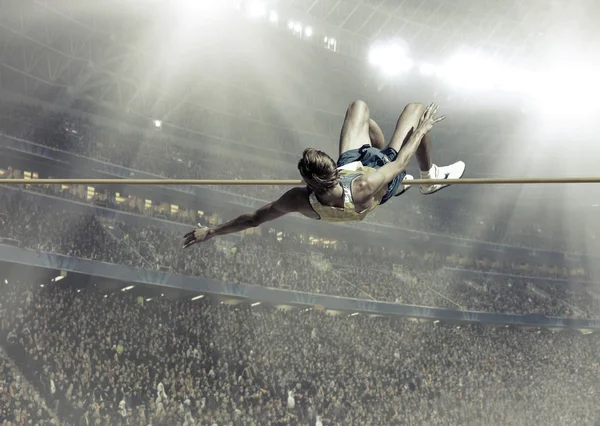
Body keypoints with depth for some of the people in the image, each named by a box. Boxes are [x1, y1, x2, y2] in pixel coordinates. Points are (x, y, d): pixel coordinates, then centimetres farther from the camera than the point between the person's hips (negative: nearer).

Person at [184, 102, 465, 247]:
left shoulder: (303, 202, -41)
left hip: (350, 164, 3)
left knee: (359, 106, 21)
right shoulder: (363, 190, -49)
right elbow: (401, 162, -31)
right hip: (382, 168, -3)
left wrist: (210, 232, -18)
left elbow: (255, 218, -29)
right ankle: (429, 177, 36)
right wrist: (421, 130, -15)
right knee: (416, 110, 11)